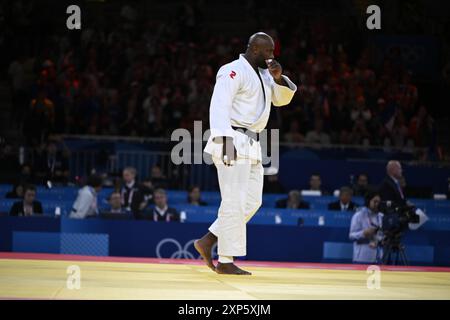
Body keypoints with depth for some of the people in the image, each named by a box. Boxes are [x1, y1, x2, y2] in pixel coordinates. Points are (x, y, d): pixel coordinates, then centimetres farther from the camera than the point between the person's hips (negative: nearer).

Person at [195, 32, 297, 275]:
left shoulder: (261, 73, 18)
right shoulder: (234, 71, -11)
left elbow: (282, 98, 18)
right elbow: (219, 105, -20)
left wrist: (279, 77, -2)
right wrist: (225, 140, -28)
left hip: (250, 146, 10)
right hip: (233, 143, -10)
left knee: (252, 201, 9)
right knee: (234, 202, -10)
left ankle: (207, 242, 12)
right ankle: (225, 262, -6)